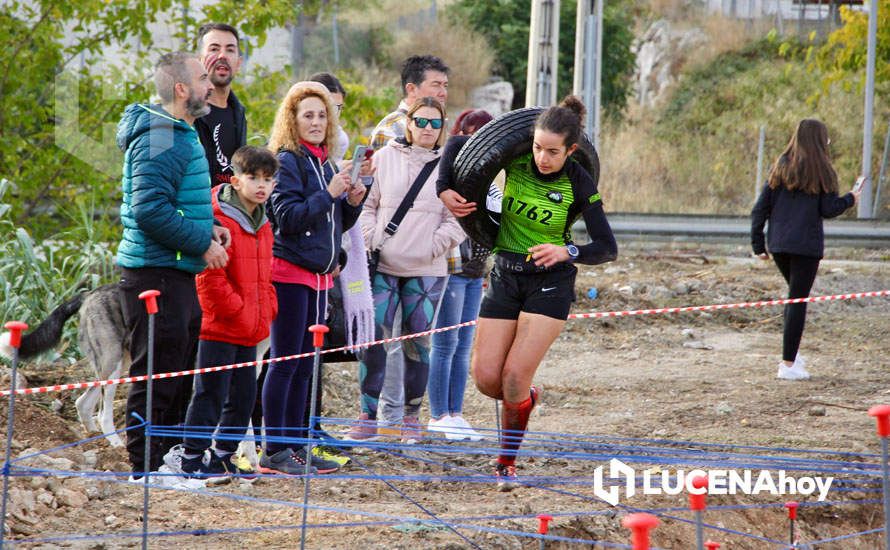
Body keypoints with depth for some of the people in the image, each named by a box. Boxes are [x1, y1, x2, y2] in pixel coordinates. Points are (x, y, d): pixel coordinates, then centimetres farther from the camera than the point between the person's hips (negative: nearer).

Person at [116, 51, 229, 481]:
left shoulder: (179, 135, 18)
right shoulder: (161, 140, -17)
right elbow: (150, 209, -25)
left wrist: (206, 228, 11)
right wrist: (202, 243, -18)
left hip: (177, 275, 11)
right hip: (157, 276, -11)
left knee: (178, 374, 17)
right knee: (157, 374, -7)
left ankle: (166, 459, 26)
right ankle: (145, 467, -2)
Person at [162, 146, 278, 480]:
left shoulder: (262, 226, 14)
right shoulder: (220, 221, -14)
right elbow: (210, 277, -18)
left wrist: (267, 311, 10)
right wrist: (237, 311, -16)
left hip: (250, 331, 9)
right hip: (220, 327, -9)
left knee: (244, 395, 13)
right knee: (212, 393, -6)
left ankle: (223, 454, 24)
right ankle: (190, 456, 2)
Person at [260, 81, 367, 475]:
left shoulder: (324, 163, 15)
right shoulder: (288, 161, -9)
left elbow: (336, 224, 21)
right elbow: (287, 217, -18)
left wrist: (353, 202, 3)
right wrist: (329, 194, -20)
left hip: (318, 275, 8)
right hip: (289, 271, -8)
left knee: (304, 367, 11)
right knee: (286, 363, -6)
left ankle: (296, 445, 16)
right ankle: (274, 451, -4)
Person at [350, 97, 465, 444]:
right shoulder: (385, 158, 7)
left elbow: (459, 218, 3)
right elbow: (366, 203, 11)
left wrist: (435, 245, -8)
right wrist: (370, 240, -2)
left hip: (426, 271, 0)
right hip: (383, 266, 0)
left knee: (417, 343, 2)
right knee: (374, 339, -6)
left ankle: (411, 415, 14)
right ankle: (369, 415, 1)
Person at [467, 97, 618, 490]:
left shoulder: (579, 185, -15)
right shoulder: (515, 159, -9)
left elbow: (607, 248, -12)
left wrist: (567, 251, -29)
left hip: (551, 283, -3)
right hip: (505, 277, 3)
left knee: (514, 376, -13)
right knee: (486, 378, -3)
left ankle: (507, 464, 4)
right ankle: (525, 398, 33)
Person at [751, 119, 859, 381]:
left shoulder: (781, 167, 8)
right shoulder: (820, 170, -5)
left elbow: (760, 207, 5)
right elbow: (828, 210, -8)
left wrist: (758, 243, 9)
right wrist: (850, 199, 11)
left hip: (778, 244, 5)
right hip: (806, 245, -5)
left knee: (795, 294, 22)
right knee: (798, 299, -1)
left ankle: (791, 353, 15)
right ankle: (789, 364, -3)